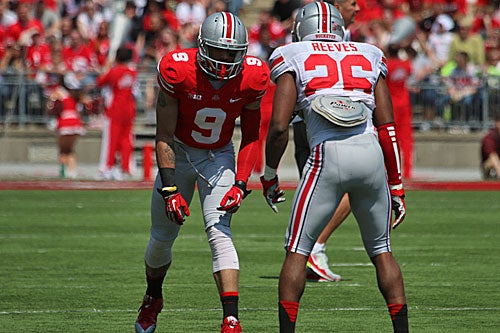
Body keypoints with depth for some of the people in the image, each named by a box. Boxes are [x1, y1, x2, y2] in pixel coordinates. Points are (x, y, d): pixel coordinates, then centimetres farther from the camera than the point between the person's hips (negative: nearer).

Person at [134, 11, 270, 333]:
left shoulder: (252, 78, -21)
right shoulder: (177, 70, -26)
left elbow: (251, 135, -5)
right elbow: (164, 136, -17)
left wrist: (241, 184, -17)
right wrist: (170, 189, -22)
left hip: (219, 157, 0)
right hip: (178, 153, 0)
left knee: (220, 233, -19)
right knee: (162, 237, 9)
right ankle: (153, 299, 39)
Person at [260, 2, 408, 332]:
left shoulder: (293, 59, 12)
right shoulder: (368, 58, 21)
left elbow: (279, 127, 2)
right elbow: (388, 128, 16)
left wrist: (269, 175, 17)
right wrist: (396, 186, 22)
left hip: (329, 156, -3)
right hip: (372, 155, 3)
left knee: (297, 251, 8)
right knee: (381, 251, 17)